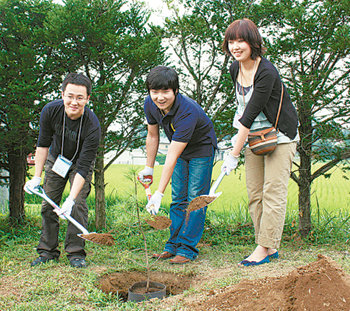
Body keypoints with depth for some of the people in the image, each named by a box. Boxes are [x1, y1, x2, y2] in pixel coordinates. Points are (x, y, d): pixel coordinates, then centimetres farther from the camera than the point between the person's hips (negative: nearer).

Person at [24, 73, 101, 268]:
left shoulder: (92, 126, -35)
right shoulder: (50, 111, -26)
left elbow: (83, 166, -33)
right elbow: (43, 144, -10)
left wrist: (71, 199, -39)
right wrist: (37, 177, -12)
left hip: (81, 163, -3)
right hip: (56, 159, 3)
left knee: (78, 204, -14)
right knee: (48, 205, 2)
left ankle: (76, 253, -4)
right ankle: (48, 251, 12)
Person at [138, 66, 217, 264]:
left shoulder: (188, 112, -38)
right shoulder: (150, 104, -17)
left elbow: (171, 157, -40)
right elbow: (153, 136, 1)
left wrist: (159, 193, -39)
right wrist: (149, 168, 6)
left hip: (202, 149, -6)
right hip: (181, 151, 7)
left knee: (195, 199, -9)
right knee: (178, 199, 8)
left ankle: (187, 249, -4)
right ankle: (174, 245, 14)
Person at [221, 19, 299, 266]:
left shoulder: (267, 72, -24)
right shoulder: (235, 69, 1)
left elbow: (251, 113, -26)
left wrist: (234, 155, -25)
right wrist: (239, 132, 6)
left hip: (279, 136, -8)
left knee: (273, 192, -9)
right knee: (255, 194, 5)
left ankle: (264, 248, -4)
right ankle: (270, 247, 13)